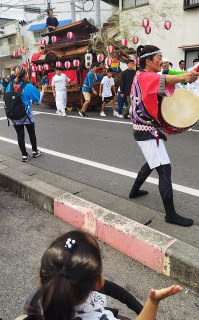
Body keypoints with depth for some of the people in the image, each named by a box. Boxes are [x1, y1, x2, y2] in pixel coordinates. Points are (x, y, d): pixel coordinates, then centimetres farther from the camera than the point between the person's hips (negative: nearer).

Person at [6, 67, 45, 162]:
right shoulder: (28, 86, -12)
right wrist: (43, 90, 17)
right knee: (32, 133, 16)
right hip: (27, 115, -3)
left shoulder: (10, 86, -2)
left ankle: (24, 155, 14)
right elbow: (38, 97, -1)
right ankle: (35, 151, 29)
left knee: (20, 135, 8)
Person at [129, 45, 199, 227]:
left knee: (153, 163, 26)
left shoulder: (140, 76, 16)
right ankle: (170, 214, -5)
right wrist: (183, 77, -53)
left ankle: (134, 191, 41)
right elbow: (163, 80, -35)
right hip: (148, 131, -11)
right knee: (164, 169, -11)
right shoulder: (145, 77, -14)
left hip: (145, 129, 11)